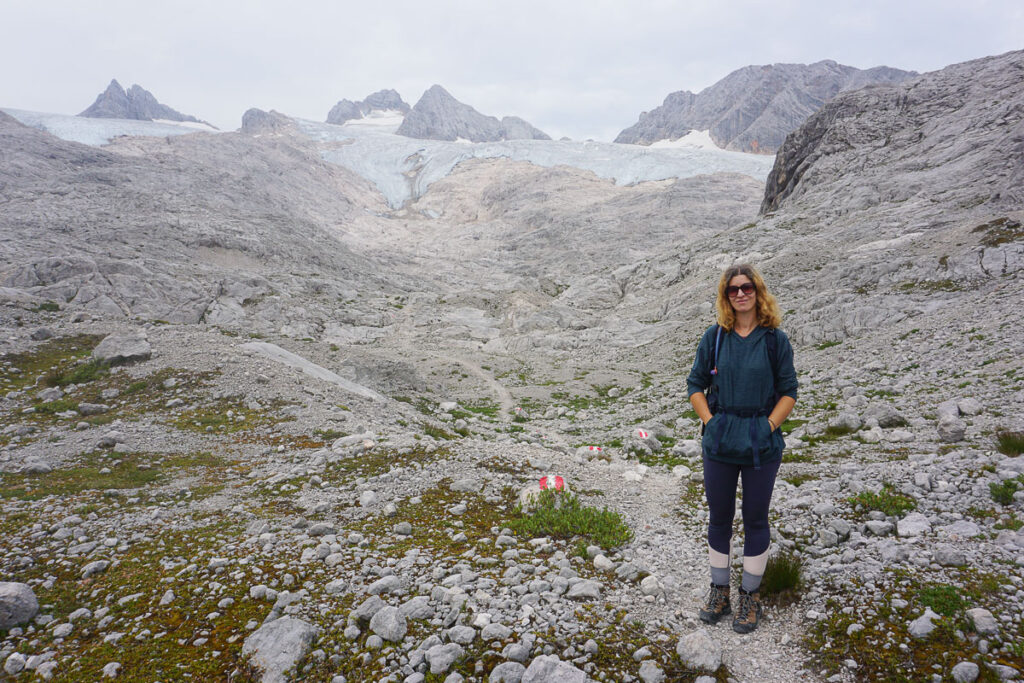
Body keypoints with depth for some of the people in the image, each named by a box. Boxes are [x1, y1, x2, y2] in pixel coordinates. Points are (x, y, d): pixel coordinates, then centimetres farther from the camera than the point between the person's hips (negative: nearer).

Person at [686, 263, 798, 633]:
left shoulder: (775, 339, -3)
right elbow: (695, 384, 6)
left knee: (755, 519, 10)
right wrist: (710, 422, -5)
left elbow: (789, 391, 1)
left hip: (761, 445, -1)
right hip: (719, 442, 2)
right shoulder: (714, 337, 1)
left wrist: (768, 426, -10)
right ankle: (719, 590, 29)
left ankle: (750, 596, 25)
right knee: (719, 517, 12)